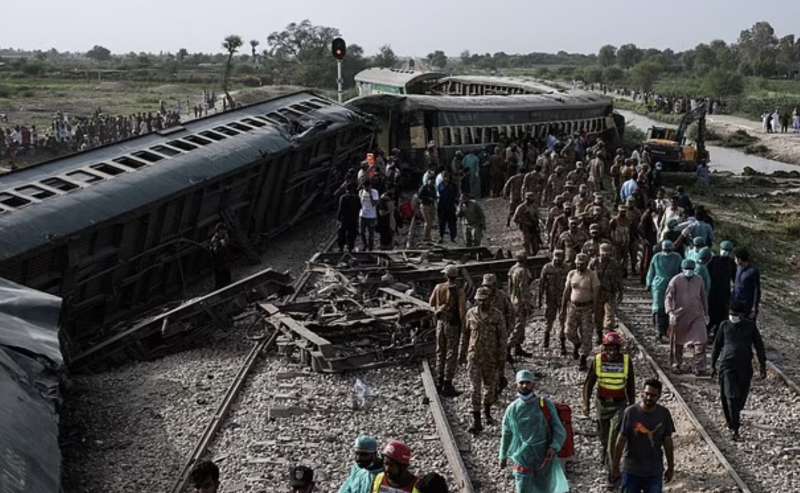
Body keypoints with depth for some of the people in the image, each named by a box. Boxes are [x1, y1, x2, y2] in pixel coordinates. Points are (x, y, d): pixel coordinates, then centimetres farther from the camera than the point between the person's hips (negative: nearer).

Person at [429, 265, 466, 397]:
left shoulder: (438, 287, -3)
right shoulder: (459, 291, -17)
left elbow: (431, 303, 12)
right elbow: (462, 310, -20)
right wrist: (463, 327, -9)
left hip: (440, 322, 5)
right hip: (453, 325, -5)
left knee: (441, 352, 16)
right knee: (452, 355, 2)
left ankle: (441, 383, 23)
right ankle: (447, 385, 4)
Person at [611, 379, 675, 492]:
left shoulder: (664, 414, -6)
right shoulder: (630, 412, -12)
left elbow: (668, 441, 3)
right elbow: (621, 440, -7)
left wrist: (671, 467, 8)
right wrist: (615, 467, -4)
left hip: (655, 472, 1)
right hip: (631, 471, -1)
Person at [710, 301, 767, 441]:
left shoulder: (750, 326, 2)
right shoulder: (724, 326, 2)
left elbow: (759, 346, 7)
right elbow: (717, 346, 11)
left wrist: (762, 366, 4)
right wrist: (713, 365, 14)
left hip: (745, 367, 2)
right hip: (727, 365, -2)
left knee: (741, 396, 13)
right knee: (730, 396, -12)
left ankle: (735, 417, 41)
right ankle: (734, 429, -7)